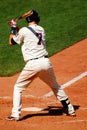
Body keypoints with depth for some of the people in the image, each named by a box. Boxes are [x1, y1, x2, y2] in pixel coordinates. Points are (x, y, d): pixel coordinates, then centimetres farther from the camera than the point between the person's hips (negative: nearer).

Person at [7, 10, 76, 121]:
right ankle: (70, 110, 24)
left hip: (32, 65, -4)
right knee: (55, 86, 22)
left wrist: (13, 28, 24)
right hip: (46, 62, 4)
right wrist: (16, 28, 32)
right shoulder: (42, 30, 14)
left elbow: (12, 42, 11)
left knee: (18, 88, 9)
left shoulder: (24, 30, -2)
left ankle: (15, 114, -1)